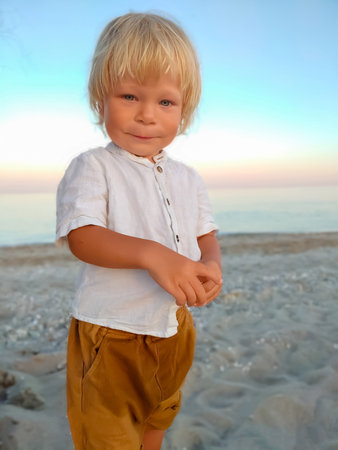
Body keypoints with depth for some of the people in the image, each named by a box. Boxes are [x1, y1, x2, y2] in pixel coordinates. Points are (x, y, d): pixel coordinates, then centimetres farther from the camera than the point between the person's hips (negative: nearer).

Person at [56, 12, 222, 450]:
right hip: (109, 332, -5)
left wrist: (211, 265, -14)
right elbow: (81, 237, -23)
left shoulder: (187, 178, 3)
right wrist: (151, 254, -37)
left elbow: (205, 234, 9)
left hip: (173, 327, 6)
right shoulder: (92, 167, -14)